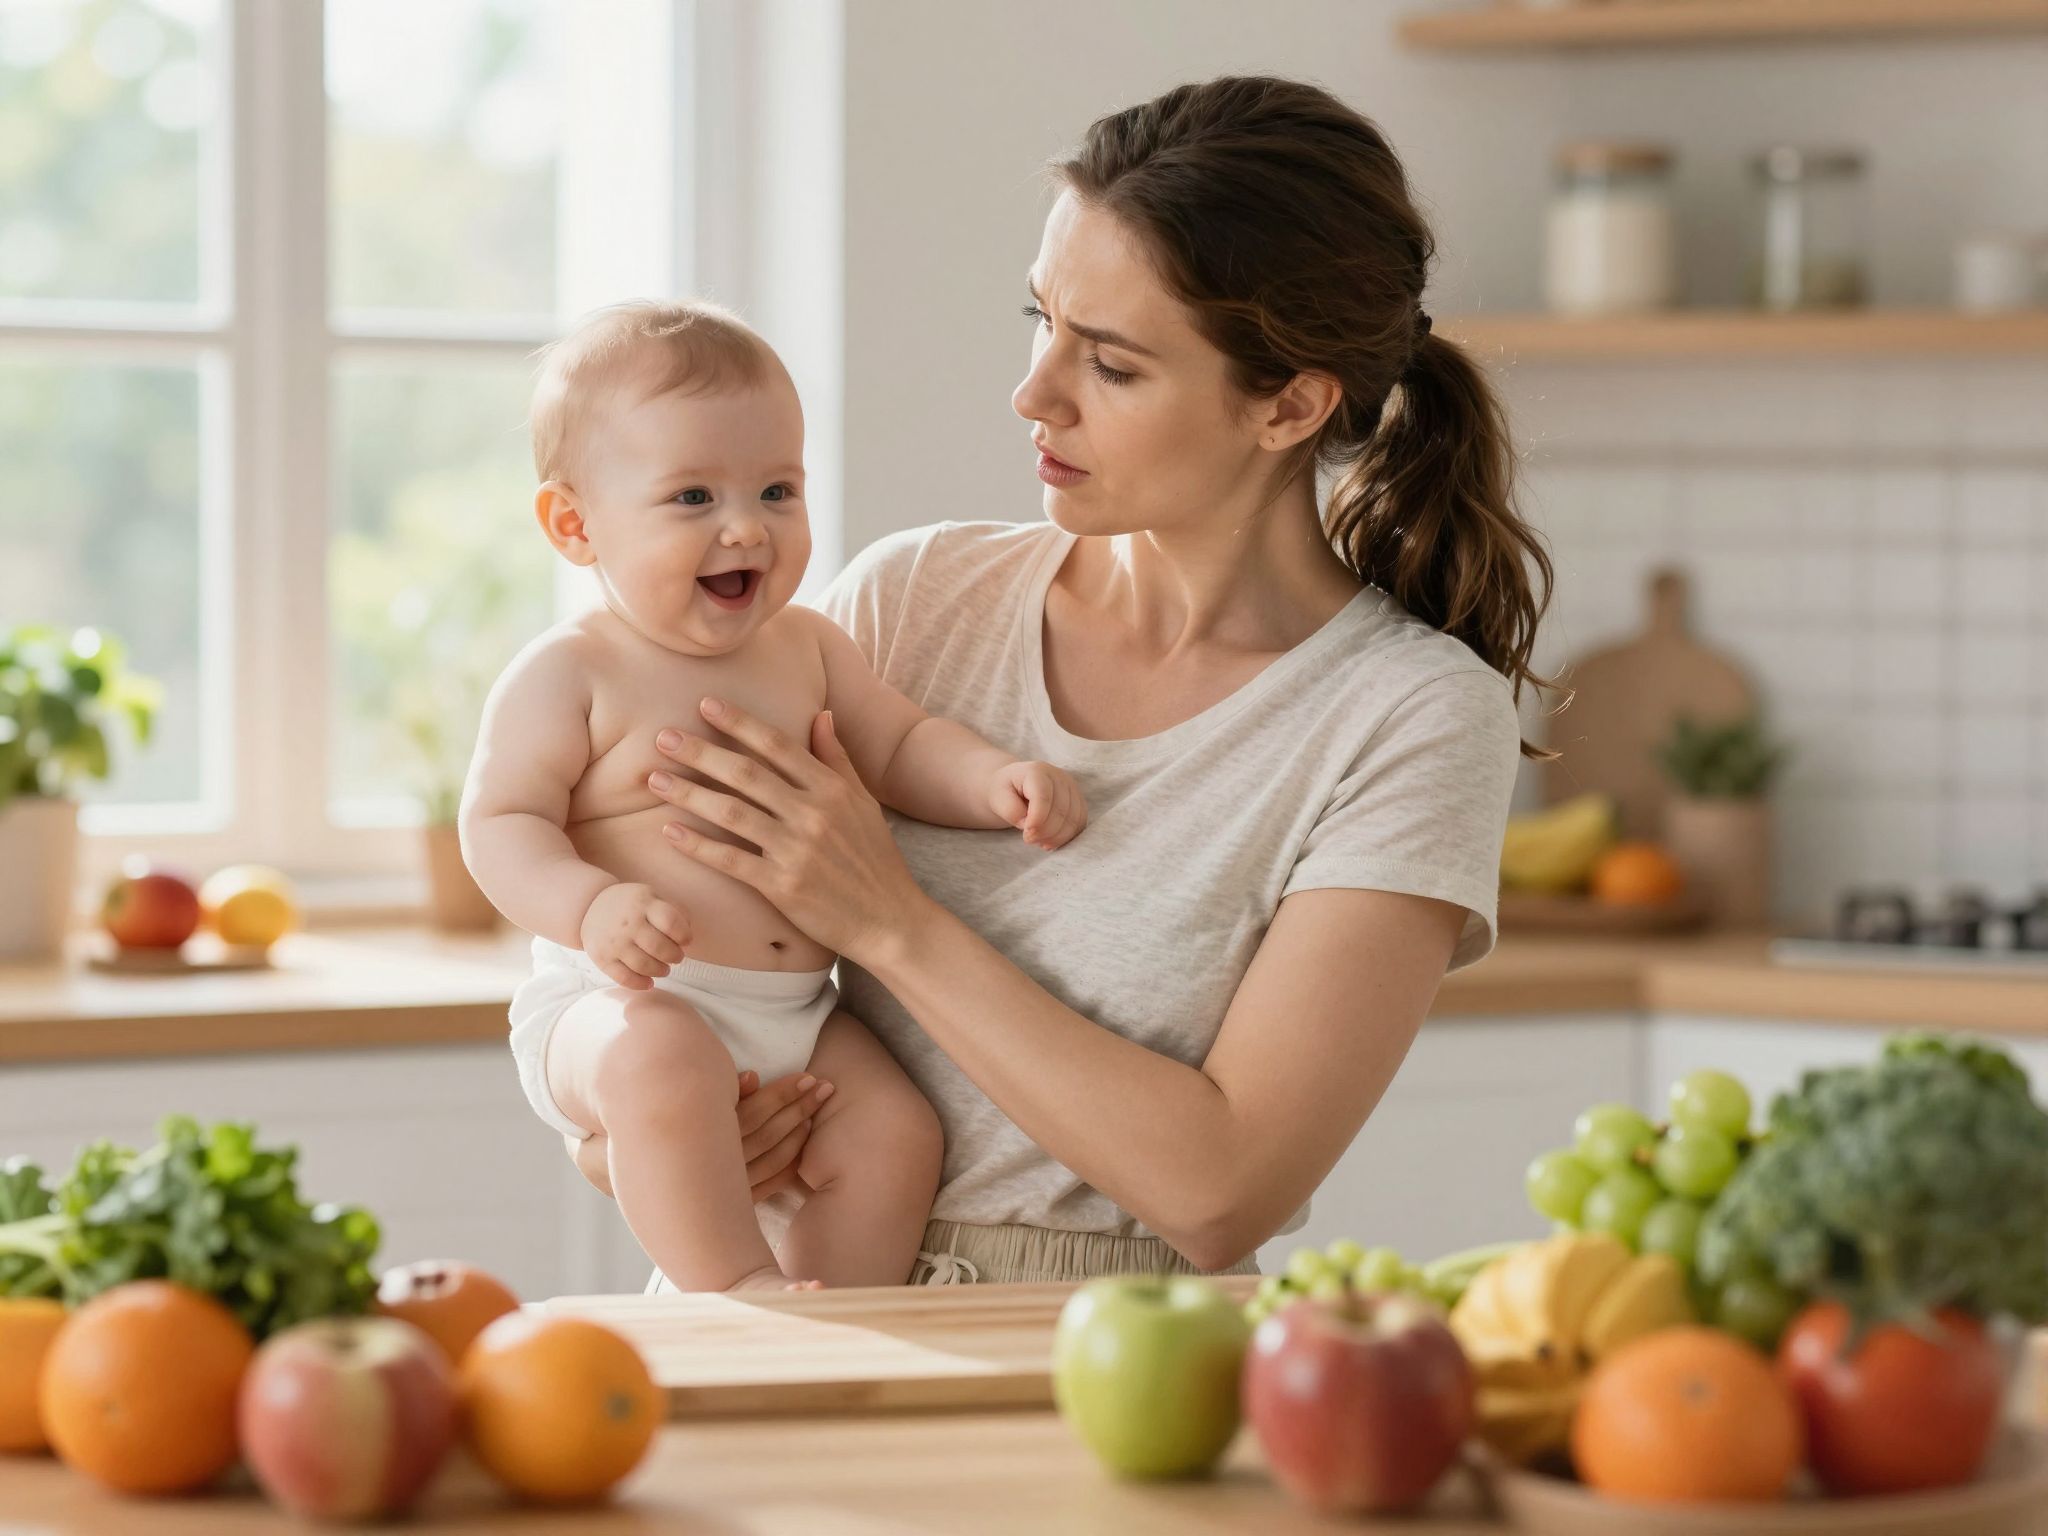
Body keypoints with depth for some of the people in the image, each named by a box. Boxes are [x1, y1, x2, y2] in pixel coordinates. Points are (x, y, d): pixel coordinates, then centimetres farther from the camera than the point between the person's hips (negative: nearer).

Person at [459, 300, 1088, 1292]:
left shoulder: (807, 649, 13)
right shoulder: (566, 677, -6)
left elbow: (899, 747, 19)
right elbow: (499, 824, -10)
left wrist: (998, 781, -3)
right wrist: (591, 906, -30)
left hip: (795, 1021, 6)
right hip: (622, 1003, -6)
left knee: (896, 1130, -13)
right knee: (664, 1064, -37)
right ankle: (737, 1288, -26)